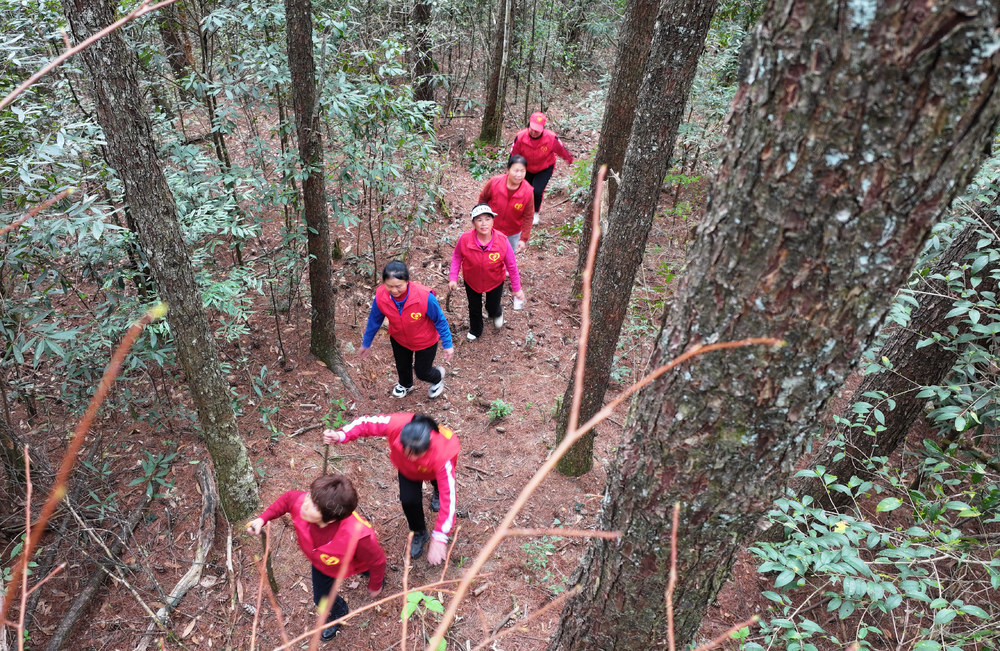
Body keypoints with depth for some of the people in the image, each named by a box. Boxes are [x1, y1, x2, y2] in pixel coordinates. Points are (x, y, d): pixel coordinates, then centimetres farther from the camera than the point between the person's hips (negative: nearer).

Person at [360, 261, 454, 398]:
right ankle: (405, 385, 64)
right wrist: (366, 343, 4)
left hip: (425, 341, -3)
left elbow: (439, 320, -23)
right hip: (399, 339, 3)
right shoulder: (380, 296, -29)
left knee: (422, 372, 14)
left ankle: (438, 377, 52)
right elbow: (374, 320, -9)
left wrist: (447, 344, -14)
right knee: (402, 366, 27)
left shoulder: (424, 296, -40)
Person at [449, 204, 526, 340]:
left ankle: (497, 314, 62)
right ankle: (475, 331, 54)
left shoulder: (502, 241, -30)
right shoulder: (465, 239, -30)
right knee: (474, 308, 23)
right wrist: (453, 278, -14)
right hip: (471, 281, 1)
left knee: (492, 307, 21)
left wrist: (517, 288, -10)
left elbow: (511, 266, -17)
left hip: (495, 282, -1)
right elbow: (457, 257, -9)